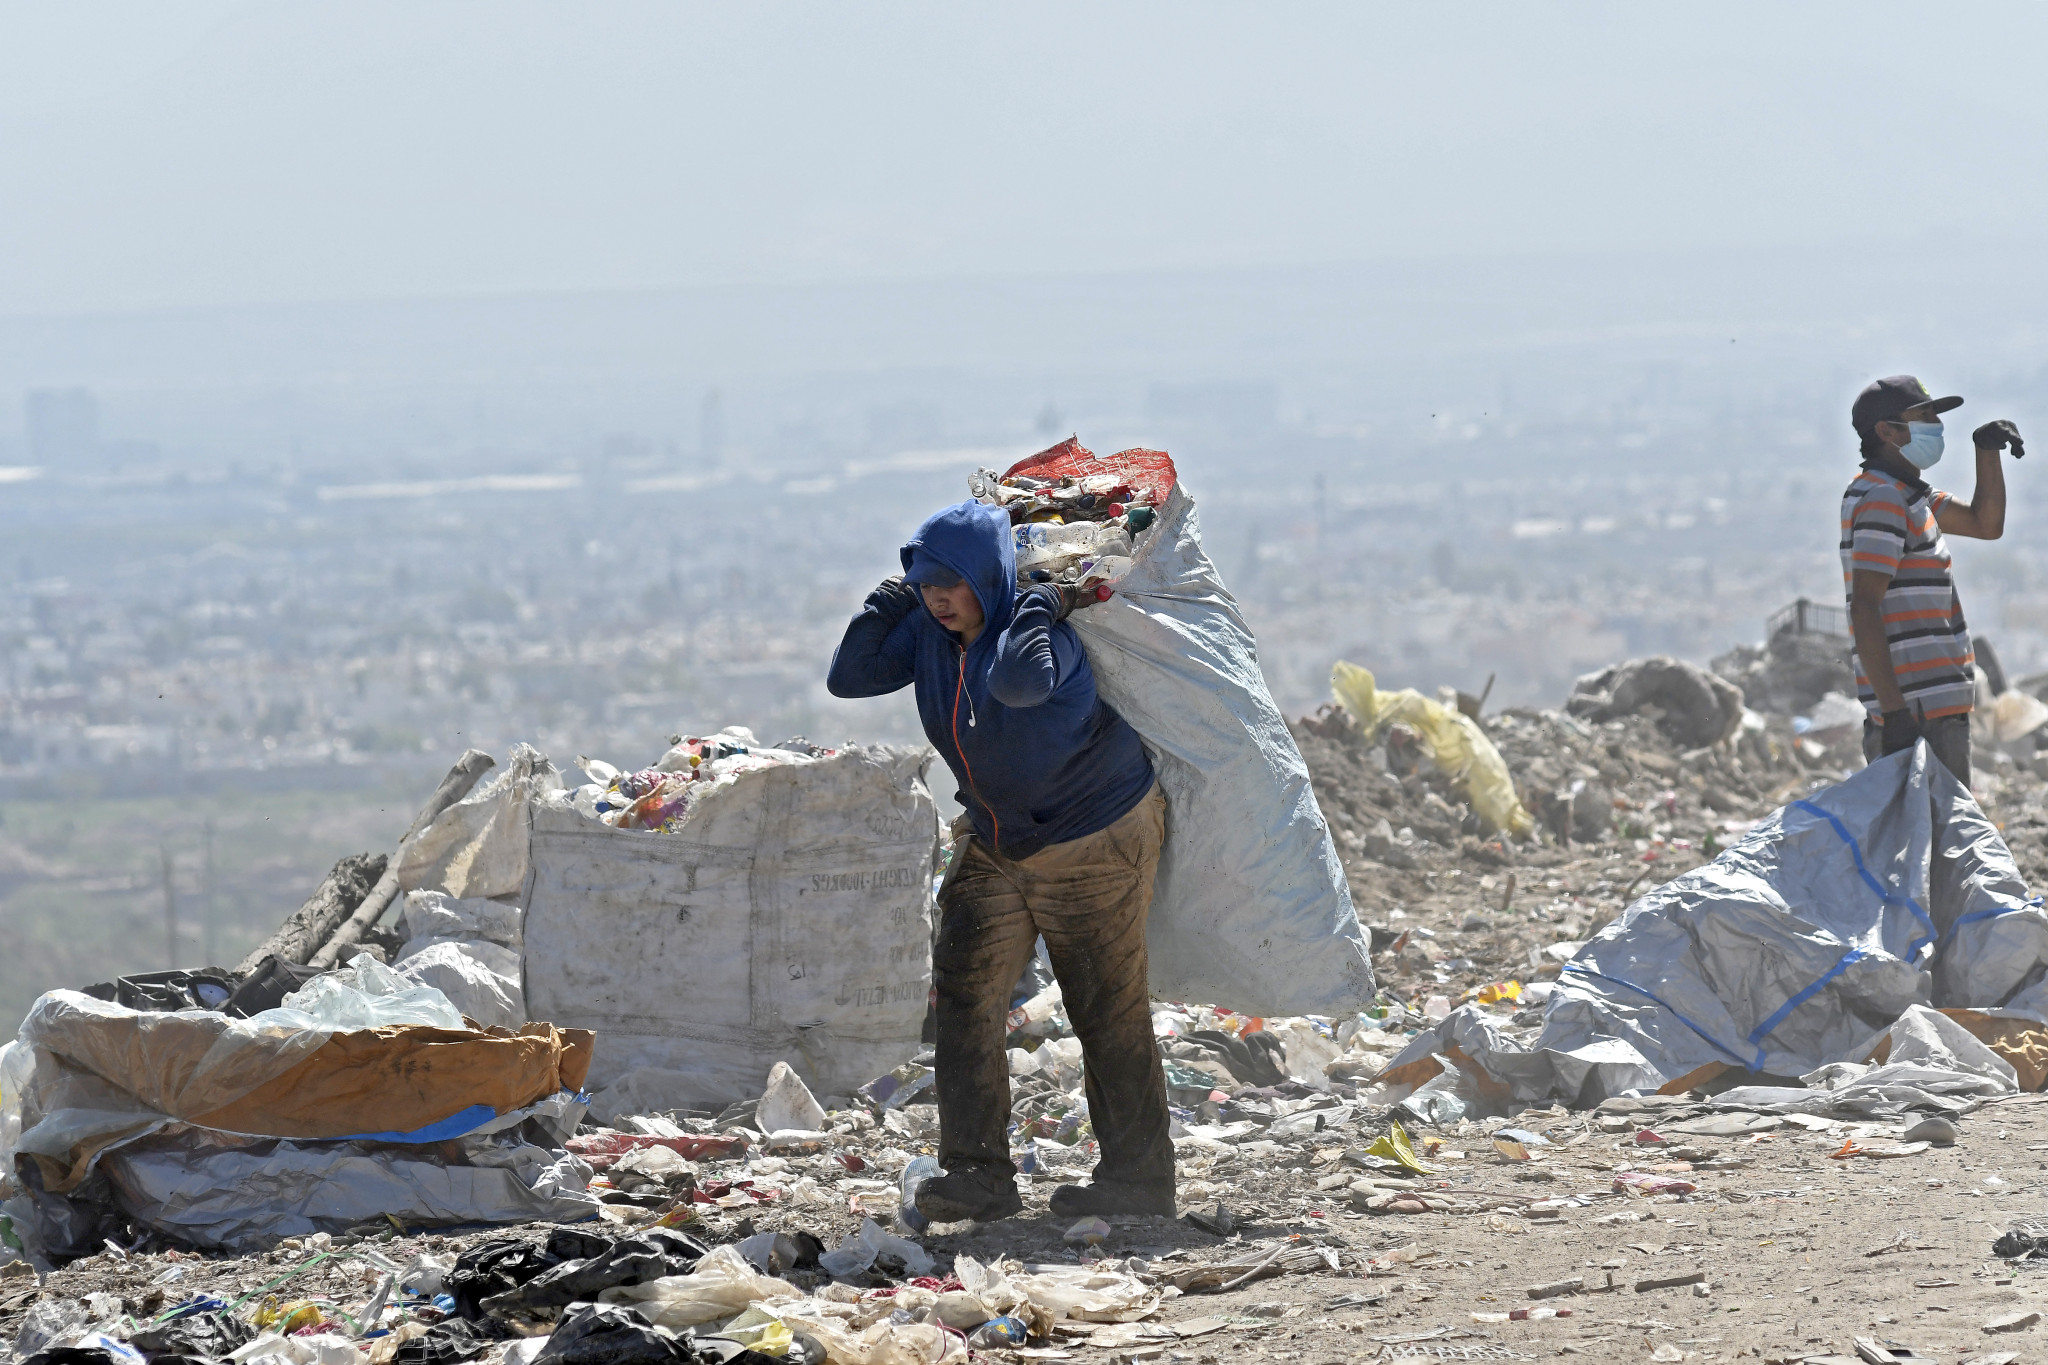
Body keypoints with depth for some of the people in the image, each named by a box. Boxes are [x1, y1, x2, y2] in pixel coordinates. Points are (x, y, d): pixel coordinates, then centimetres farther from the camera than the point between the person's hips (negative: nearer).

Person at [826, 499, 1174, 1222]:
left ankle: (1139, 1176, 8)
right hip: (996, 849, 7)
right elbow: (849, 677, -1)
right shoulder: (925, 631, -1)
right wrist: (889, 601, -8)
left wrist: (1038, 606, -32)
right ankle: (978, 1174, -3)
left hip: (1096, 842, -7)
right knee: (967, 996, -3)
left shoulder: (1044, 629, -23)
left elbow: (1019, 683, -46)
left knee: (1108, 1011, -1)